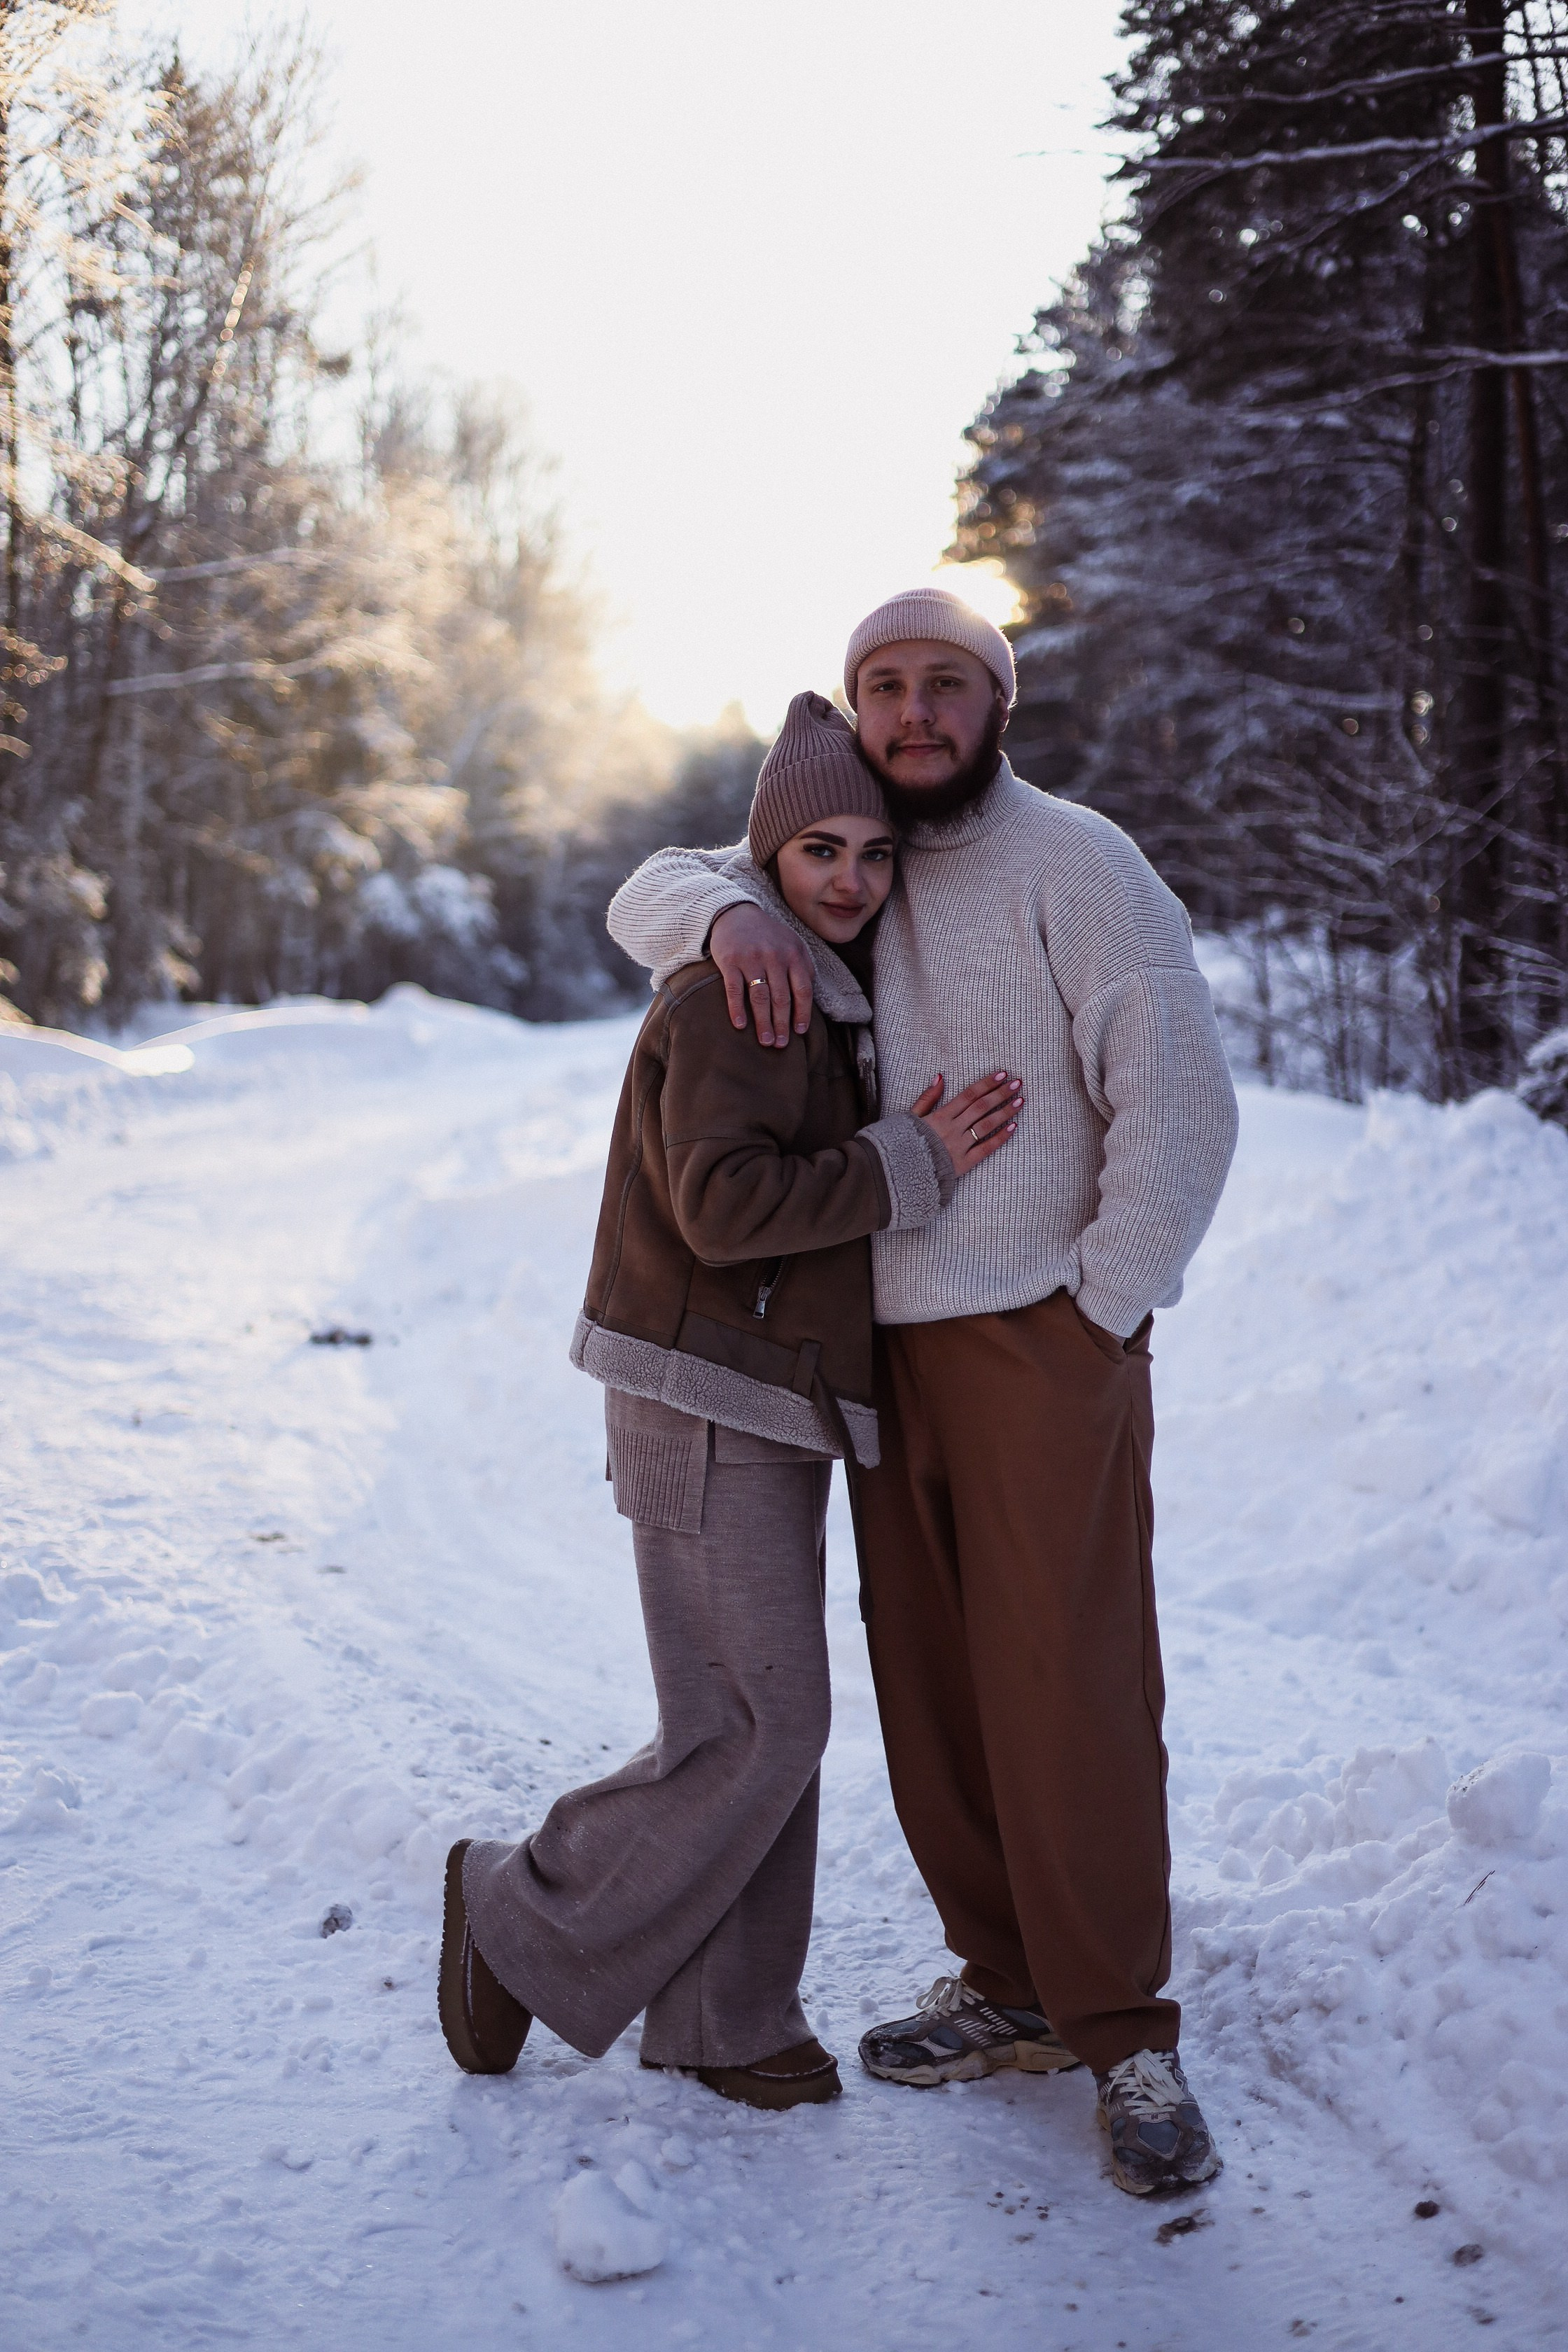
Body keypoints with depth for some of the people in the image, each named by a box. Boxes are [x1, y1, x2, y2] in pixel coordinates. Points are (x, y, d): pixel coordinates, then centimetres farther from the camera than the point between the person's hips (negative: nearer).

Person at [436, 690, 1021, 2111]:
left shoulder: (828, 999, 18)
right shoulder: (733, 991, -14)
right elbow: (726, 1204, -23)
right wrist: (912, 1164, -20)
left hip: (770, 1408, 10)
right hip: (706, 1410, -10)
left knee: (770, 1723, 12)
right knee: (758, 1730, -8)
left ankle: (722, 2016, 23)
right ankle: (525, 1926, 8)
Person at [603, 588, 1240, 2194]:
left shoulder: (1073, 862, -5)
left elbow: (1181, 1098, -11)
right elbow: (648, 890, 16)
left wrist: (1100, 1305, -10)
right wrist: (729, 912, -8)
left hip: (1046, 1342, -6)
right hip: (891, 1346, 6)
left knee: (1066, 1686, -8)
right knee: (927, 1686, 9)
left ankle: (1123, 2033, 2)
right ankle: (1011, 1992, 21)